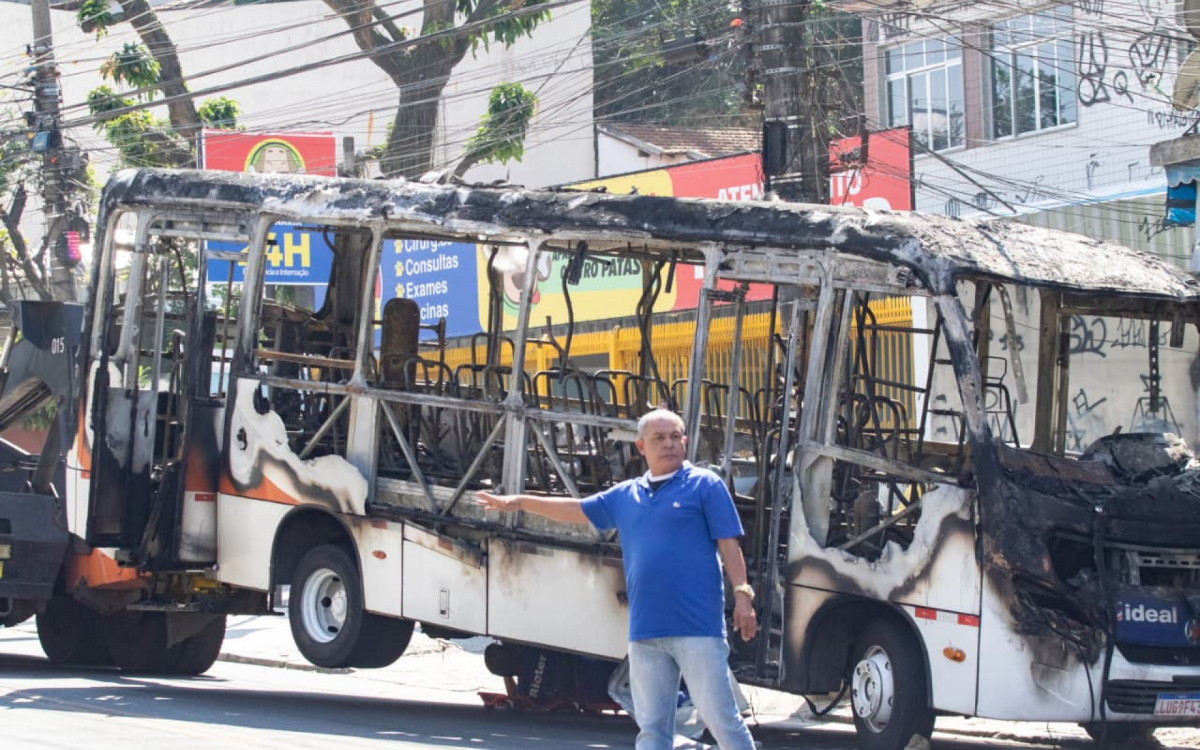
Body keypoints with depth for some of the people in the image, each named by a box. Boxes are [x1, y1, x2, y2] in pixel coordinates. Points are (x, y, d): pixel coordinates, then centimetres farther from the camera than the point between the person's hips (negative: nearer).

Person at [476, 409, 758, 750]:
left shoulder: (705, 485, 2)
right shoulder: (626, 496, 17)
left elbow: (729, 545, -2)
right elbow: (575, 509, 26)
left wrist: (742, 595, -11)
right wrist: (520, 501, 24)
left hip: (697, 628, -5)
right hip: (645, 632, 6)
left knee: (721, 718, -7)